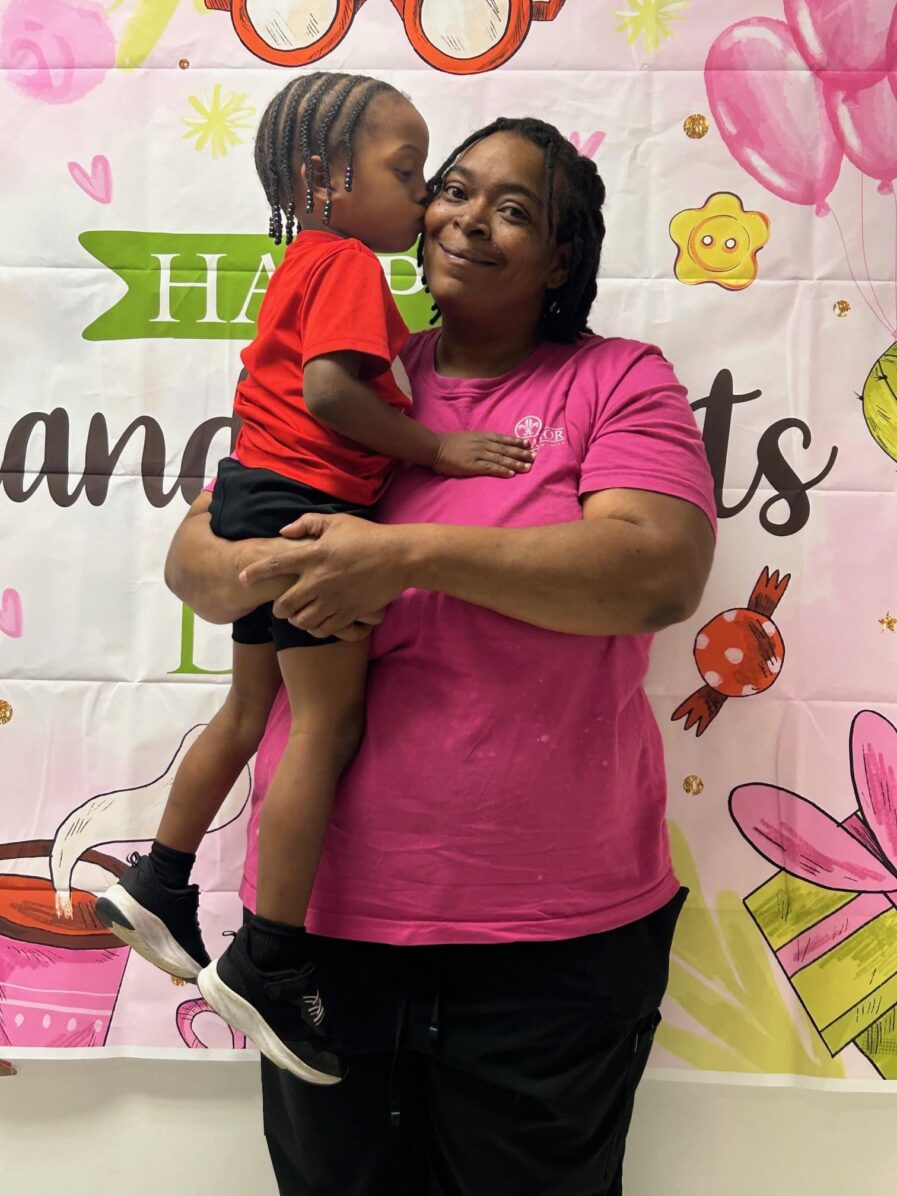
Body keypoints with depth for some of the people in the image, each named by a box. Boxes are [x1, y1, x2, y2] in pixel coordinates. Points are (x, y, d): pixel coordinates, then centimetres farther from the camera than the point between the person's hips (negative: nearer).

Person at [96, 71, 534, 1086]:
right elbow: (327, 390, -22)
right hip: (309, 503, -10)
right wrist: (435, 447, -16)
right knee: (326, 726, -6)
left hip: (256, 502, 11)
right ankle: (265, 968, 1)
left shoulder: (301, 263, 21)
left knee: (251, 710, 19)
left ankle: (157, 886, 31)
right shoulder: (349, 263, -9)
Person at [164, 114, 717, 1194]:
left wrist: (409, 553, -22)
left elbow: (660, 573, -17)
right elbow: (193, 555, 7)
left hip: (555, 937, -2)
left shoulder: (618, 380, -1)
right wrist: (277, 571, -16)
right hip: (327, 912, 3)